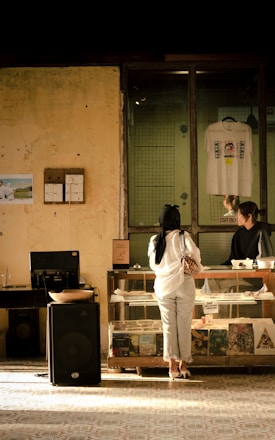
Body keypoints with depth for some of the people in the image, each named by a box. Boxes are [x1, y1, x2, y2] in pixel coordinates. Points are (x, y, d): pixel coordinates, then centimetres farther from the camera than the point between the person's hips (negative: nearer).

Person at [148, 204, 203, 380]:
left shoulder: (154, 240, 1)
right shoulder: (183, 236, -8)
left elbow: (153, 264, 7)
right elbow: (195, 255, -16)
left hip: (163, 286, 2)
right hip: (184, 285, -2)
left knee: (168, 326, 7)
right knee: (184, 326, 8)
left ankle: (172, 366, 5)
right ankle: (183, 365, 13)